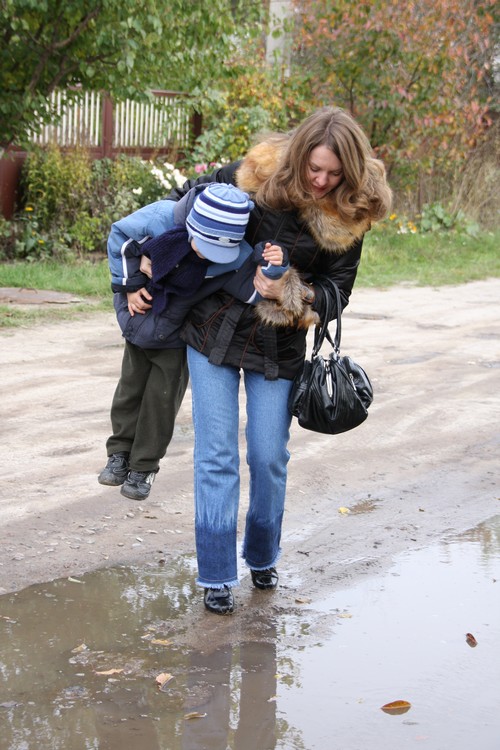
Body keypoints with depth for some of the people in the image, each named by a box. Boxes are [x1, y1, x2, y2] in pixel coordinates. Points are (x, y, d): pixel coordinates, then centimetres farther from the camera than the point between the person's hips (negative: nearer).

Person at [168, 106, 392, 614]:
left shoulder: (350, 215, -10)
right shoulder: (254, 176, -14)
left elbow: (337, 291, -4)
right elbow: (185, 202, 2)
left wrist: (295, 293, -23)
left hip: (280, 346, 1)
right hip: (213, 329, -1)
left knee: (269, 458, 6)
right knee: (216, 456, -2)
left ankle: (262, 558, 30)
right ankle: (216, 576, 7)